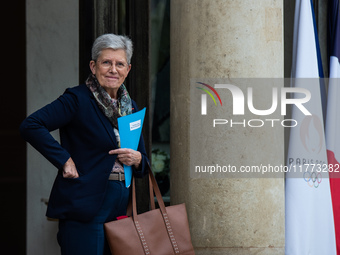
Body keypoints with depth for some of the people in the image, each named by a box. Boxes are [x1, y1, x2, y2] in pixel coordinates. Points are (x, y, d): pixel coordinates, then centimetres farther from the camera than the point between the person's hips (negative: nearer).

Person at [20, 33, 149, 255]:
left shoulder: (130, 107, 16)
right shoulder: (77, 99, -5)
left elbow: (143, 165, 22)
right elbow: (31, 126, -16)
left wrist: (137, 159, -2)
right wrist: (64, 160, -15)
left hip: (120, 209, 7)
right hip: (84, 211, -7)